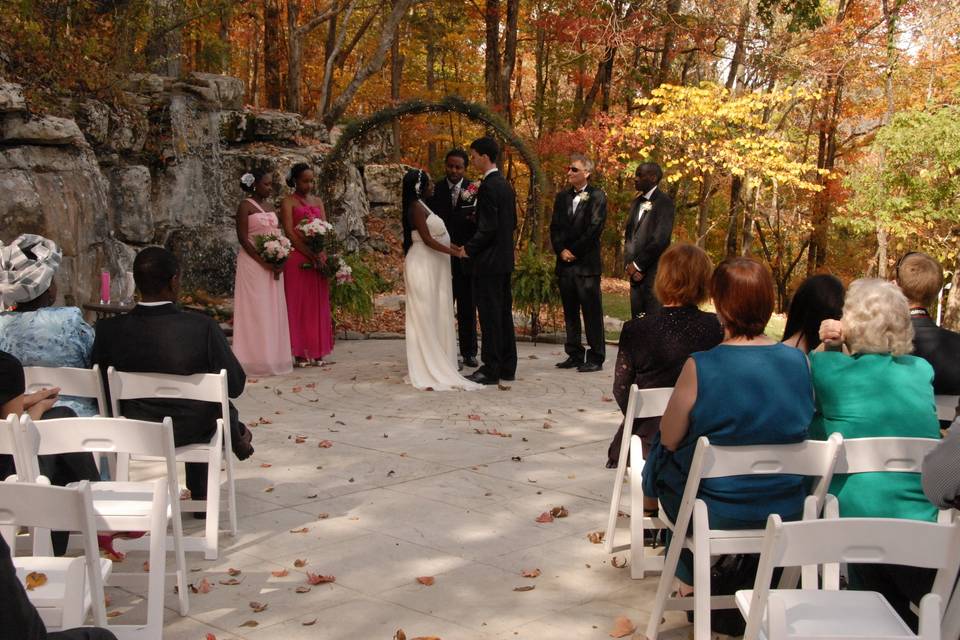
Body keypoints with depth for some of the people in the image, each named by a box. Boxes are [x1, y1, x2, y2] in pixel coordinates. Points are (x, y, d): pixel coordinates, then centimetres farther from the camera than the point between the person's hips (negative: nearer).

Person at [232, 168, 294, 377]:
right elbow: (243, 238, -13)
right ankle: (256, 359, 0)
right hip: (253, 264, -7)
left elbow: (278, 236, 14)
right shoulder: (246, 206, -7)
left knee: (273, 310, 8)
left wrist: (279, 262, -3)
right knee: (256, 309, -4)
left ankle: (272, 357, 14)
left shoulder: (271, 208, 14)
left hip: (273, 265, 7)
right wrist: (263, 262, -18)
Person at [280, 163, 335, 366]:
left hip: (318, 257, 5)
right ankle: (300, 352, 0)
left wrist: (323, 255, -9)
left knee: (318, 304, 6)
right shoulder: (288, 202, -1)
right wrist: (309, 254, -20)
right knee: (298, 304, -2)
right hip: (297, 258, -5)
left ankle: (316, 351, 11)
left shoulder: (317, 201, 16)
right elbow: (289, 232, -11)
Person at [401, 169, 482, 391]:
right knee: (424, 316, -5)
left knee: (435, 317, 10)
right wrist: (455, 253, -17)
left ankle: (436, 365, 15)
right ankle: (426, 369, -1)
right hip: (422, 267, -10)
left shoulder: (422, 207, 16)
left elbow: (438, 237, 17)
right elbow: (428, 240, -18)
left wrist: (458, 248, 10)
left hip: (432, 267, 10)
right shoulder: (416, 208, -13)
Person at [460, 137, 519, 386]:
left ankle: (491, 370, -1)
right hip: (505, 258, 10)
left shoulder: (488, 187, -16)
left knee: (490, 316, -5)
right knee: (504, 313, 13)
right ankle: (507, 367, 19)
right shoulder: (505, 185, 13)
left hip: (489, 261, -10)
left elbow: (488, 228, -20)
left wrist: (469, 248, -10)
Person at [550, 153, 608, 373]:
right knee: (570, 312, 10)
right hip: (565, 264, 6)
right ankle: (574, 355, 17)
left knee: (592, 312, -4)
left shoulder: (597, 196, -2)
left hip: (587, 263, -6)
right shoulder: (562, 197, 16)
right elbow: (555, 227, 12)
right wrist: (561, 250, -4)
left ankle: (596, 358, 0)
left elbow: (594, 228, -10)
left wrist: (574, 251, -10)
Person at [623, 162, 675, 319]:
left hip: (654, 272, -7)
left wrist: (637, 265, -11)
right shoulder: (637, 203, 17)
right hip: (635, 272, 7)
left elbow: (660, 239, -15)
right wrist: (629, 264, 0)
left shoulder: (664, 202, -7)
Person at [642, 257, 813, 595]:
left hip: (717, 514, -4)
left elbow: (669, 439, -12)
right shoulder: (798, 361, -10)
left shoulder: (700, 367, -23)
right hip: (787, 511, 5)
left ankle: (689, 580, 43)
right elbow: (799, 427, 7)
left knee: (668, 465, 28)